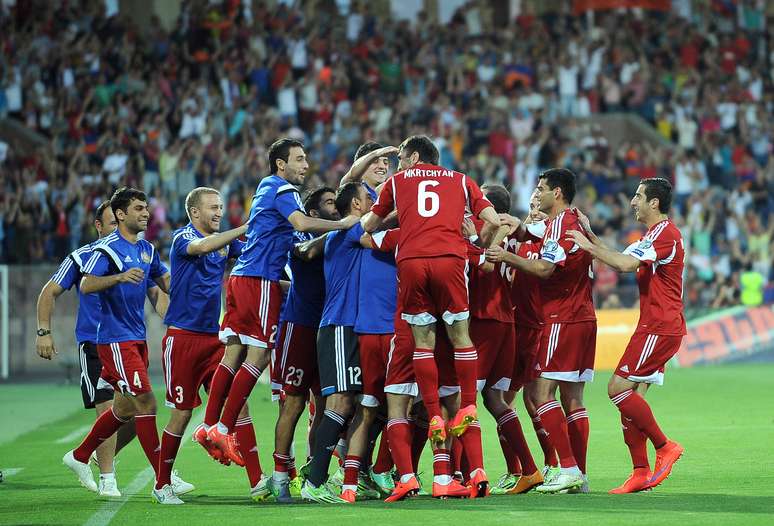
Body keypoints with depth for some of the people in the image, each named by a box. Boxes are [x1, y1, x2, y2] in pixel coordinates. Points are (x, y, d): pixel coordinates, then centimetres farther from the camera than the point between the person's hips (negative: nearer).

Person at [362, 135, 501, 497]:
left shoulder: (397, 181, 22)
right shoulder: (460, 181, 22)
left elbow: (368, 225, 27)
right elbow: (492, 221, 13)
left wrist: (367, 221, 49)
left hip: (410, 261, 0)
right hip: (450, 257, 0)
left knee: (423, 341, 5)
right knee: (459, 335, 9)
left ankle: (434, 416, 0)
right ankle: (468, 407, 2)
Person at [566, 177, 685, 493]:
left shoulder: (664, 233, -13)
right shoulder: (653, 235, 20)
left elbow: (626, 264, -23)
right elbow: (621, 262, 20)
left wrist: (588, 247, -15)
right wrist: (591, 238, 13)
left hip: (660, 328, -10)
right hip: (656, 328, 10)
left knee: (618, 389, -13)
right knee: (631, 395, 4)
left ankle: (664, 447, -5)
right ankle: (641, 473, 2)